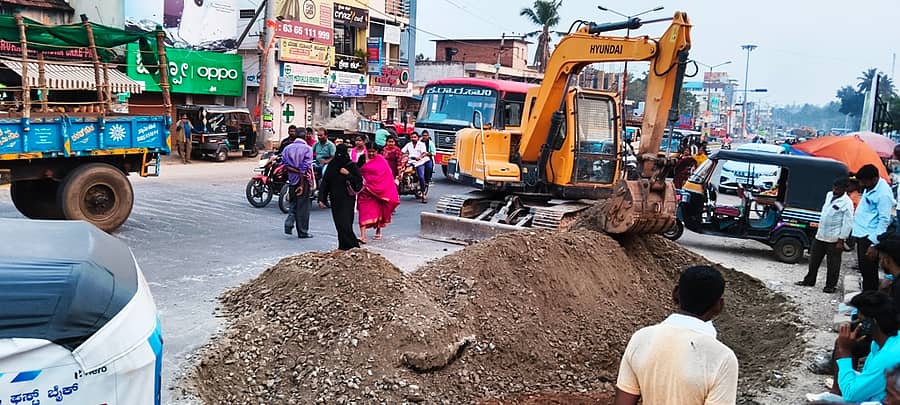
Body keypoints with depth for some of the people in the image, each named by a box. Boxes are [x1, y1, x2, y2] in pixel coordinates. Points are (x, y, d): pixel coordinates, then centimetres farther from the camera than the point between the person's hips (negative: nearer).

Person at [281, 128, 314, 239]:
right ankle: (302, 232, 8)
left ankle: (289, 223, -3)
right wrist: (302, 184, -14)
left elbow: (285, 165, -3)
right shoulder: (307, 149, -9)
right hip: (303, 180, -4)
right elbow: (305, 167, -15)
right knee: (303, 206, 3)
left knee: (293, 204, 18)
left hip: (292, 180, 4)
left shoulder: (287, 148, 6)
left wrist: (296, 171, -7)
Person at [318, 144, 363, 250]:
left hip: (347, 199, -4)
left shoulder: (352, 166, -2)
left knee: (345, 223, -12)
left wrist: (348, 174, -16)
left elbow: (359, 181, -5)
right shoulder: (331, 166, 7)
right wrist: (321, 199, 0)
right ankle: (343, 246, 14)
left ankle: (350, 245, -3)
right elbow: (325, 182, 6)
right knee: (338, 223, 5)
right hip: (335, 199, 4)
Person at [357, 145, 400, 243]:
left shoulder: (381, 160, -2)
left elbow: (387, 176, -3)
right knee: (364, 212, -7)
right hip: (365, 190, 1)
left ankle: (378, 231, 34)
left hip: (378, 191, -1)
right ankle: (362, 236, -12)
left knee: (378, 211, 13)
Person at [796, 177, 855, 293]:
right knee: (814, 260, 15)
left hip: (834, 239, -7)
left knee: (833, 264, 4)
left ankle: (831, 285, 15)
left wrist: (841, 240, -18)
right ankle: (809, 280, 27)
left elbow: (848, 223, -16)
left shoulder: (847, 203, -16)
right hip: (820, 235, 7)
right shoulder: (829, 195, 6)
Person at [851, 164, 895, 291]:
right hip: (861, 234, 9)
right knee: (864, 270, 16)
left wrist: (874, 244, -22)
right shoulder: (869, 187, 9)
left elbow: (884, 221, -20)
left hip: (870, 238, -9)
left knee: (869, 272, -4)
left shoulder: (883, 194, -18)